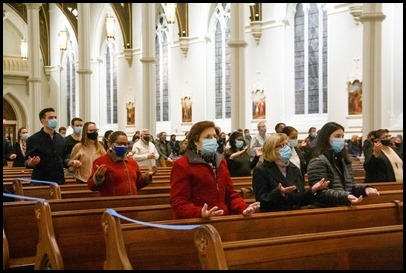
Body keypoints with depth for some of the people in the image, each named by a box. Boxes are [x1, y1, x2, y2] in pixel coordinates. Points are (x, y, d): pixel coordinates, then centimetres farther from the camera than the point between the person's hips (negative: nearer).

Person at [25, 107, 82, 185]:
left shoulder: (60, 138, 13)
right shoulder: (33, 139, -4)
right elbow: (27, 163, -5)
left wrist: (71, 162, 0)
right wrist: (31, 163, -27)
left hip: (59, 181, 5)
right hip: (40, 182, -5)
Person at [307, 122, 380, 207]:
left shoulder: (344, 160, 18)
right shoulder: (318, 162, -8)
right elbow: (321, 192, -15)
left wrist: (365, 189, 0)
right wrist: (345, 197, -26)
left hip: (345, 208, 8)